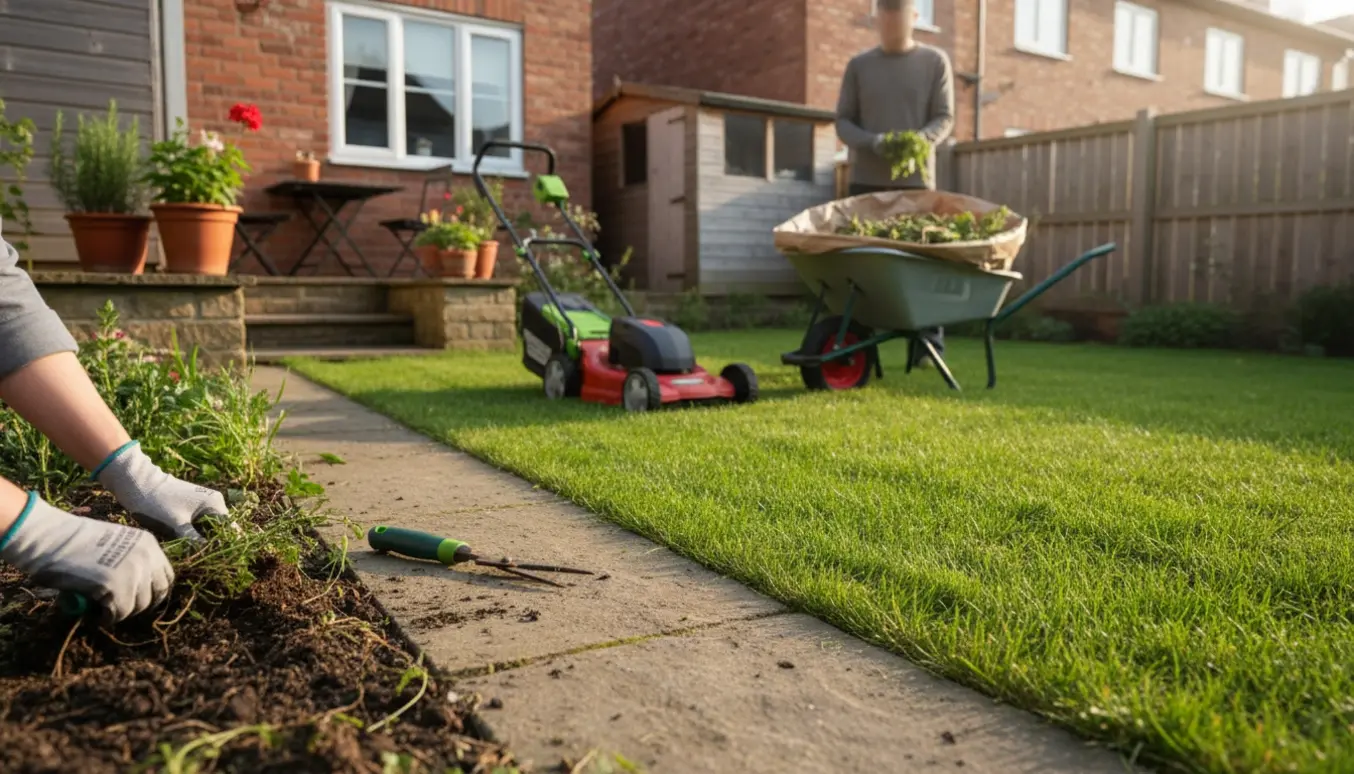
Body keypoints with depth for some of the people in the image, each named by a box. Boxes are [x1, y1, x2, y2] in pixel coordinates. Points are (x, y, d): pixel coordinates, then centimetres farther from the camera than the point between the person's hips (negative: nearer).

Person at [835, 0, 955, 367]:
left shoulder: (936, 62, 7)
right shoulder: (858, 65, 10)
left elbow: (945, 118, 2)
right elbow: (843, 121, 6)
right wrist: (872, 142, -14)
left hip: (916, 179, -1)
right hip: (867, 180, 1)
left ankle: (928, 345, 3)